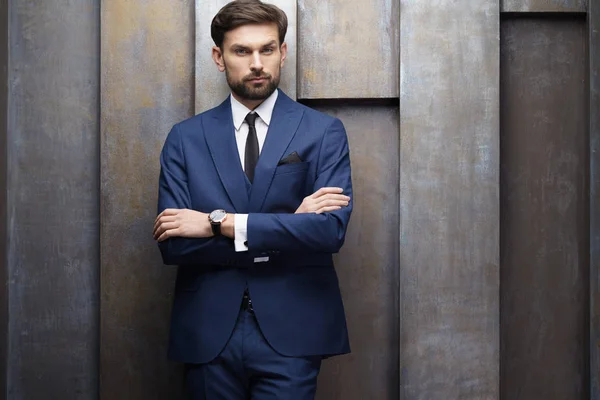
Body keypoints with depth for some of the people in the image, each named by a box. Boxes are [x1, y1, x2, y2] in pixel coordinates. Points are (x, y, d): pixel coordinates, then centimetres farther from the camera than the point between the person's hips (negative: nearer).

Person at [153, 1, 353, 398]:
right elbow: (173, 245, -7)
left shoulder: (323, 132, 0)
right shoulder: (185, 138, 4)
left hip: (290, 333, -1)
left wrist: (220, 223, -16)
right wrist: (288, 229, -13)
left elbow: (331, 228, -14)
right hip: (209, 334, 2)